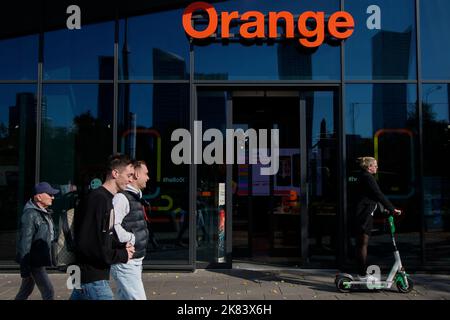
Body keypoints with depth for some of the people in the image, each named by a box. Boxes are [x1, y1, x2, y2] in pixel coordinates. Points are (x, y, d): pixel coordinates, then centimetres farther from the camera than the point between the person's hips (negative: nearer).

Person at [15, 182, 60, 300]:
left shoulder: (44, 212, 10)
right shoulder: (30, 215, -20)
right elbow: (25, 243, -21)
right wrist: (24, 269, -21)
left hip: (39, 260, 9)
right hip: (33, 262, -9)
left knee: (26, 290, 20)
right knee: (49, 293, -7)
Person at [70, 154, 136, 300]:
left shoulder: (108, 199, 12)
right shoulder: (98, 199, -19)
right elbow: (89, 245, -24)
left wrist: (122, 247, 2)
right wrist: (122, 255, -15)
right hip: (93, 278, -10)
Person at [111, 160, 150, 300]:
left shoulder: (135, 196, 14)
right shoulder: (121, 197, -19)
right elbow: (112, 226, -31)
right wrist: (132, 239, -19)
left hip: (135, 261, 10)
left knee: (125, 297, 17)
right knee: (138, 297, -10)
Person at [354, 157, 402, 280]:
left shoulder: (363, 177, 18)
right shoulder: (368, 177, -13)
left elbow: (374, 196, 22)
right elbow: (378, 195, -18)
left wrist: (383, 208, 17)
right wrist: (392, 209, -14)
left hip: (363, 215, 10)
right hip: (364, 215, -10)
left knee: (361, 244, 12)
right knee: (363, 244, -5)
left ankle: (362, 272, 19)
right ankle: (363, 274, 1)